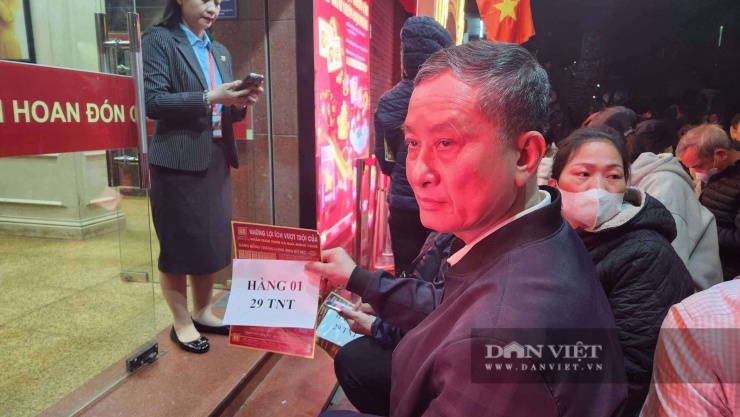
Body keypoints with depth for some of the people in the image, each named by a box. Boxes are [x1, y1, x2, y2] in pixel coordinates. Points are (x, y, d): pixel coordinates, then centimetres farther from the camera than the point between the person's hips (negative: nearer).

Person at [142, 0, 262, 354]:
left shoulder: (220, 51, 17)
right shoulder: (158, 40, -4)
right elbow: (153, 102, -14)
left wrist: (239, 103, -4)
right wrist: (208, 98, -21)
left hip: (217, 158, 7)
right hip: (178, 160, -7)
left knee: (213, 240, 12)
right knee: (179, 243, 4)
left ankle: (202, 313, 30)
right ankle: (182, 322, 20)